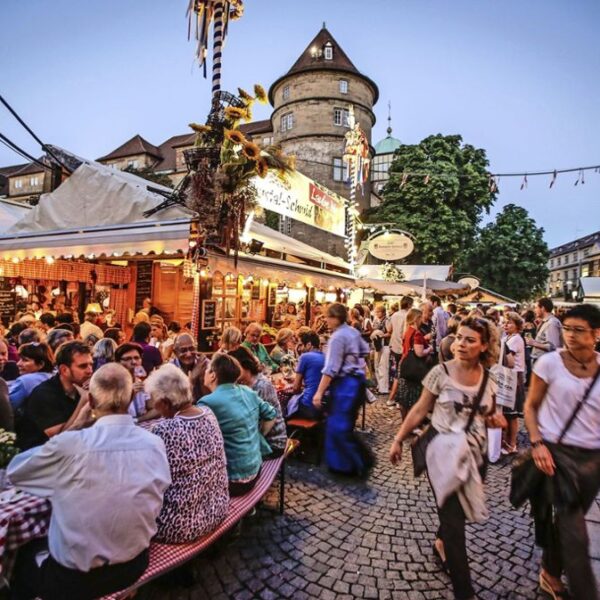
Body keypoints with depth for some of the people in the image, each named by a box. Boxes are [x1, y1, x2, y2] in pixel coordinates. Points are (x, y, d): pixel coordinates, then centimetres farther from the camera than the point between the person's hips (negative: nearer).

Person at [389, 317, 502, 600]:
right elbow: (420, 410, -8)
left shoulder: (488, 381, -2)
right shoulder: (441, 372, -14)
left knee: (460, 511, 20)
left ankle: (441, 543, 51)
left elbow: (487, 416, 14)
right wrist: (398, 439, -6)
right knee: (454, 519, 0)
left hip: (474, 454, 5)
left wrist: (495, 420, -9)